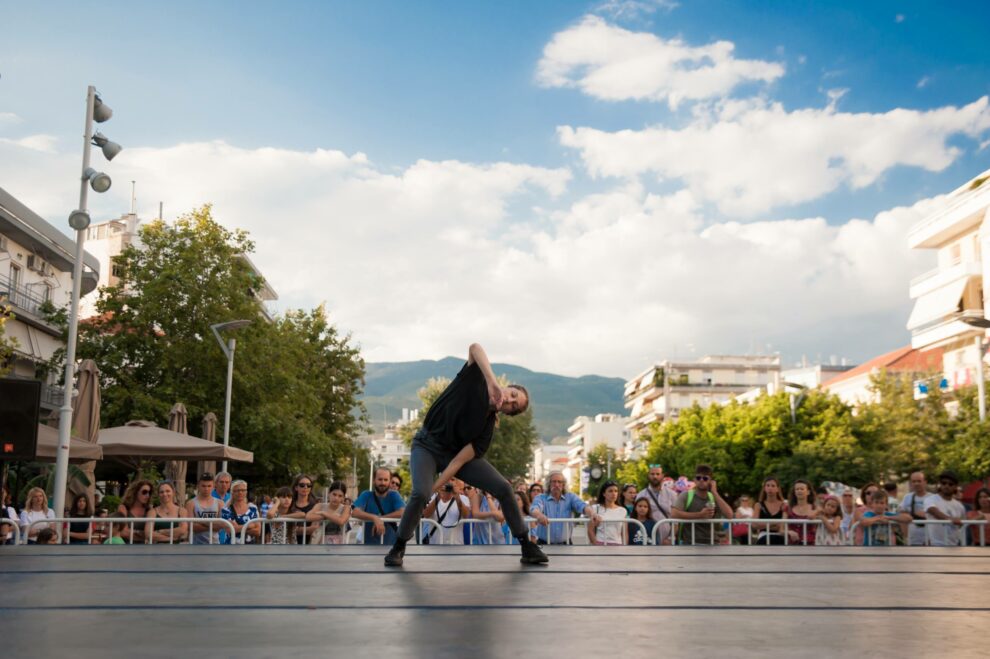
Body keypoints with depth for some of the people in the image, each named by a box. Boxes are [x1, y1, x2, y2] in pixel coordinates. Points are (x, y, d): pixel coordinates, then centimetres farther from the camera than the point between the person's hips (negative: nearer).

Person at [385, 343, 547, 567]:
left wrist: (435, 487, -26)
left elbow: (460, 459, -17)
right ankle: (398, 547, -3)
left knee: (503, 488, -9)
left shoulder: (489, 425, -13)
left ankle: (527, 547, 8)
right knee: (420, 493, -28)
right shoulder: (476, 381, -17)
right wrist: (493, 382, -47)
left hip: (456, 453, 3)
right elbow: (474, 347, -37)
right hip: (427, 445, -2)